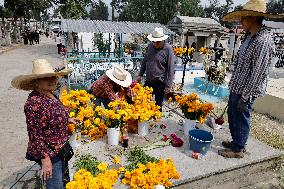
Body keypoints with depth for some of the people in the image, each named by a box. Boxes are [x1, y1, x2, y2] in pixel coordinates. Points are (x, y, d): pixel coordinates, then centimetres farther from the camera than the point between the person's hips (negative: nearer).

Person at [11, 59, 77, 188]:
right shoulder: (34, 103, -27)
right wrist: (45, 159, -23)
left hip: (60, 149, 9)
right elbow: (35, 135, -25)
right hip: (49, 154, -9)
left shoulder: (50, 95, 1)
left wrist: (66, 119, 11)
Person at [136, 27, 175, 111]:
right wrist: (140, 74, 13)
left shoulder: (168, 49, -12)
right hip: (148, 81, 6)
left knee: (158, 104, 8)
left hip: (160, 82, -5)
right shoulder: (150, 46, 4)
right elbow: (144, 61, 16)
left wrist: (168, 85, -15)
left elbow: (171, 68, -13)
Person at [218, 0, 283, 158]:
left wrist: (245, 97, -19)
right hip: (237, 87, 9)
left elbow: (257, 74, -22)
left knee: (241, 119, 6)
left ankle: (238, 149, 25)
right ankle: (237, 142, 39)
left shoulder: (263, 41, -22)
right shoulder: (250, 36, 9)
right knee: (232, 115, 20)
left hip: (245, 91, -9)